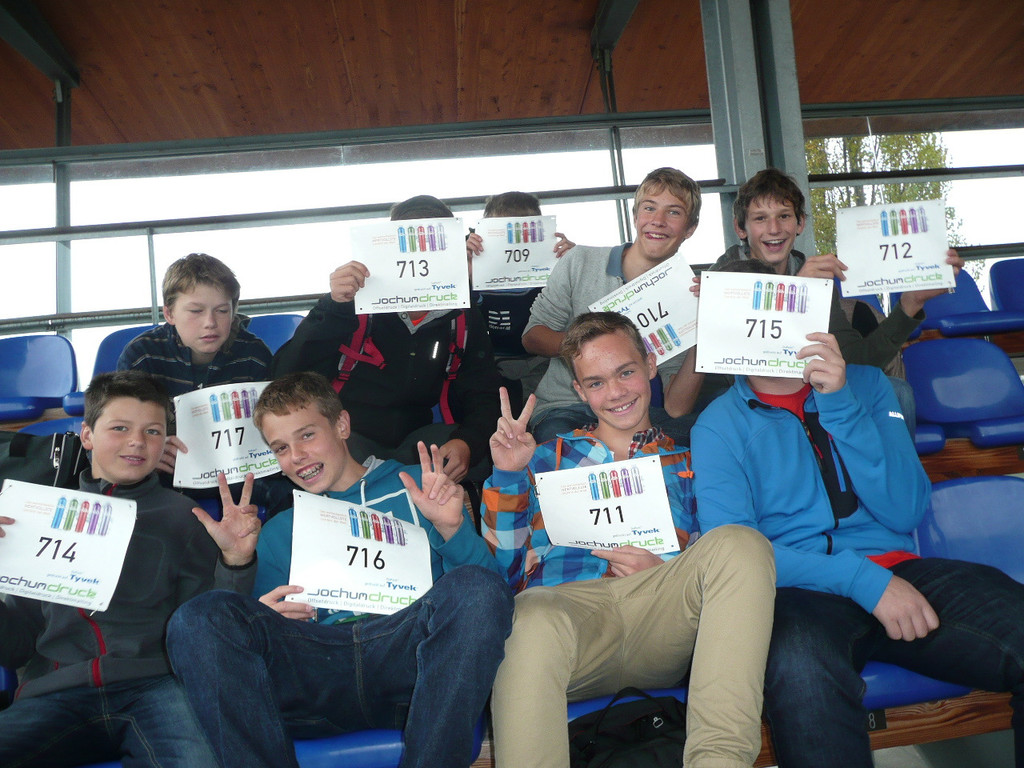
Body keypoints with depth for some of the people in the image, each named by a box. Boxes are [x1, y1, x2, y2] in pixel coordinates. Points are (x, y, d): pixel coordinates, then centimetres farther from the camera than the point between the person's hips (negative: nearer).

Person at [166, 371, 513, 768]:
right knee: (201, 616, -22)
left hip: (407, 650, -2)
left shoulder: (415, 487, 19)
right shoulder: (279, 532, 29)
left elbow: (483, 591, 11)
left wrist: (453, 529, -7)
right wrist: (266, 618, 2)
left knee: (476, 587, -32)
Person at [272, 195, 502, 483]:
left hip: (415, 436, 4)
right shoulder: (357, 300, -10)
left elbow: (483, 396, 3)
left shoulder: (464, 319, 1)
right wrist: (333, 307, -28)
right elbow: (287, 378, -16)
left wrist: (468, 442, -21)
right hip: (346, 434, -3)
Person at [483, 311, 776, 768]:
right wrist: (507, 475, 4)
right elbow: (500, 568, 16)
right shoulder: (548, 457, 25)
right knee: (536, 624, -39)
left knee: (741, 541, -28)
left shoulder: (687, 464, 26)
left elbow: (729, 564, 18)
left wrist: (665, 572, -3)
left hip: (663, 617, 2)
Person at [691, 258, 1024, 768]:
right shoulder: (718, 426, 6)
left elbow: (905, 512, 3)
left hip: (897, 569, 4)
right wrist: (864, 581, -16)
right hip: (800, 593, -3)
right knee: (799, 670, -39)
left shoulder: (865, 385, 14)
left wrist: (840, 404, -8)